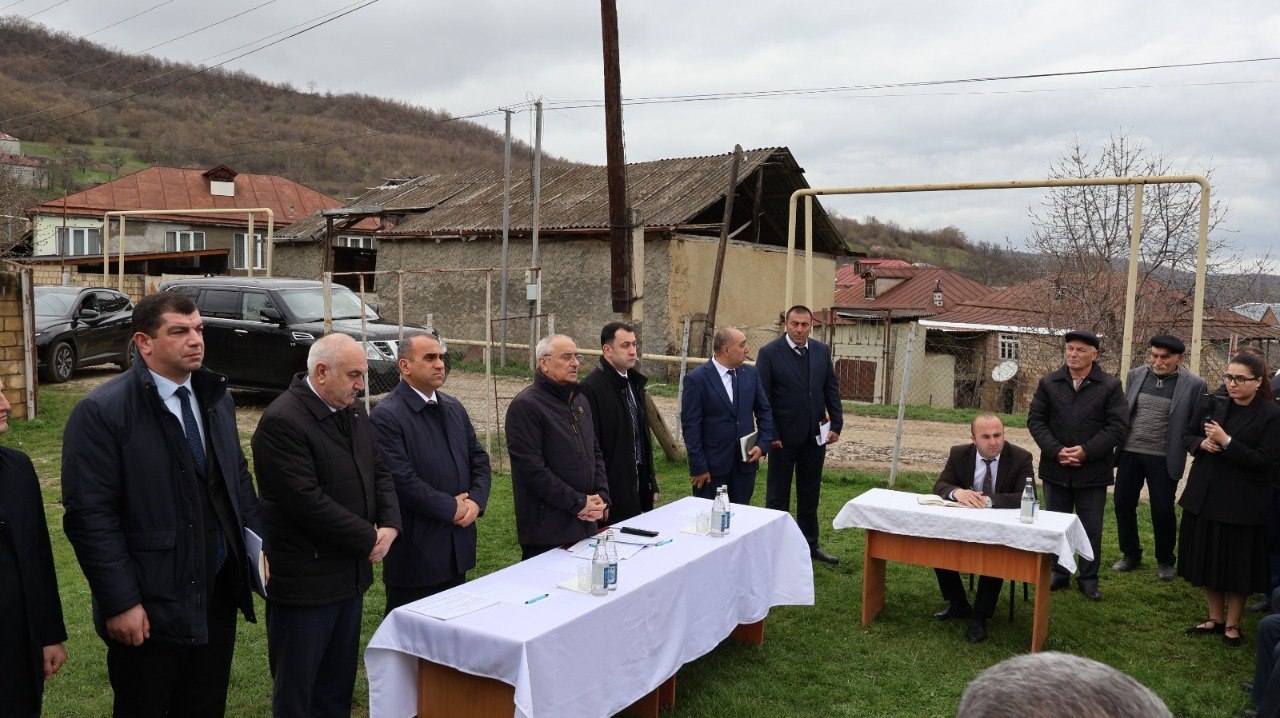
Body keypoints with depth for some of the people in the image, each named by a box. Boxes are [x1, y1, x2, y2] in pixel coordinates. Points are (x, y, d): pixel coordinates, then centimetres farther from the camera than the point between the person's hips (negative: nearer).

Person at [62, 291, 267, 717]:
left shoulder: (216, 398, 6)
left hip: (218, 596, 6)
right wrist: (121, 603, -17)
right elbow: (90, 516, -17)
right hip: (148, 609, -6)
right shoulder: (102, 412, -15)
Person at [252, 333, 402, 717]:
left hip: (351, 574, 8)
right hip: (303, 581, -8)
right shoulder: (282, 421, -20)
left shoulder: (354, 414, 7)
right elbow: (308, 502, -25)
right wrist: (369, 539, -16)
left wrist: (389, 525, -7)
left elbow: (380, 472, 12)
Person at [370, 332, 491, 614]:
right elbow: (401, 479, -21)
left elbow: (479, 458, 11)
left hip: (458, 548, 7)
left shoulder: (454, 408, 11)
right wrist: (452, 508, -15)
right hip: (416, 549, -7)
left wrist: (476, 501, -6)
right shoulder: (386, 416, -14)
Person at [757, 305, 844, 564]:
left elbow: (832, 389, 8)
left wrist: (837, 423, 0)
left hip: (815, 436, 4)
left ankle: (810, 544, 29)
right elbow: (762, 397, -9)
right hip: (783, 437, -4)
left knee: (810, 495, 16)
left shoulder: (822, 351, 4)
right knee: (777, 496, 8)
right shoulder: (770, 353, -10)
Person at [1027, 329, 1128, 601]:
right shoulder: (1049, 383, 3)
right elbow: (1035, 420, 1)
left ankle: (1088, 579, 21)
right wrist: (1056, 451, -12)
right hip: (1056, 468, 2)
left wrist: (1087, 451, -16)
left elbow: (1118, 426, -7)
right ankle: (1058, 573, 27)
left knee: (1091, 529, 7)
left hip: (1092, 471, -2)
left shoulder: (1110, 387, -3)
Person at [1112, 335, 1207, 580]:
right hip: (1129, 453, 4)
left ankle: (1165, 560, 25)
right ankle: (1131, 554, 27)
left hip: (1164, 459, -3)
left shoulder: (1194, 385, -7)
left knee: (1163, 511, 4)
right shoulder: (1136, 375, 4)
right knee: (1123, 504, 9)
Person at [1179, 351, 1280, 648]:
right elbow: (1187, 436, 12)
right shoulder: (1214, 404, 4)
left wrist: (1226, 442, -23)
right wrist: (1202, 443, -10)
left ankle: (1232, 624, 22)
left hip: (1241, 503, -5)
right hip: (1204, 497, 5)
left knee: (1236, 564, 6)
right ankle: (1215, 617, 29)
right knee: (1207, 559, 13)